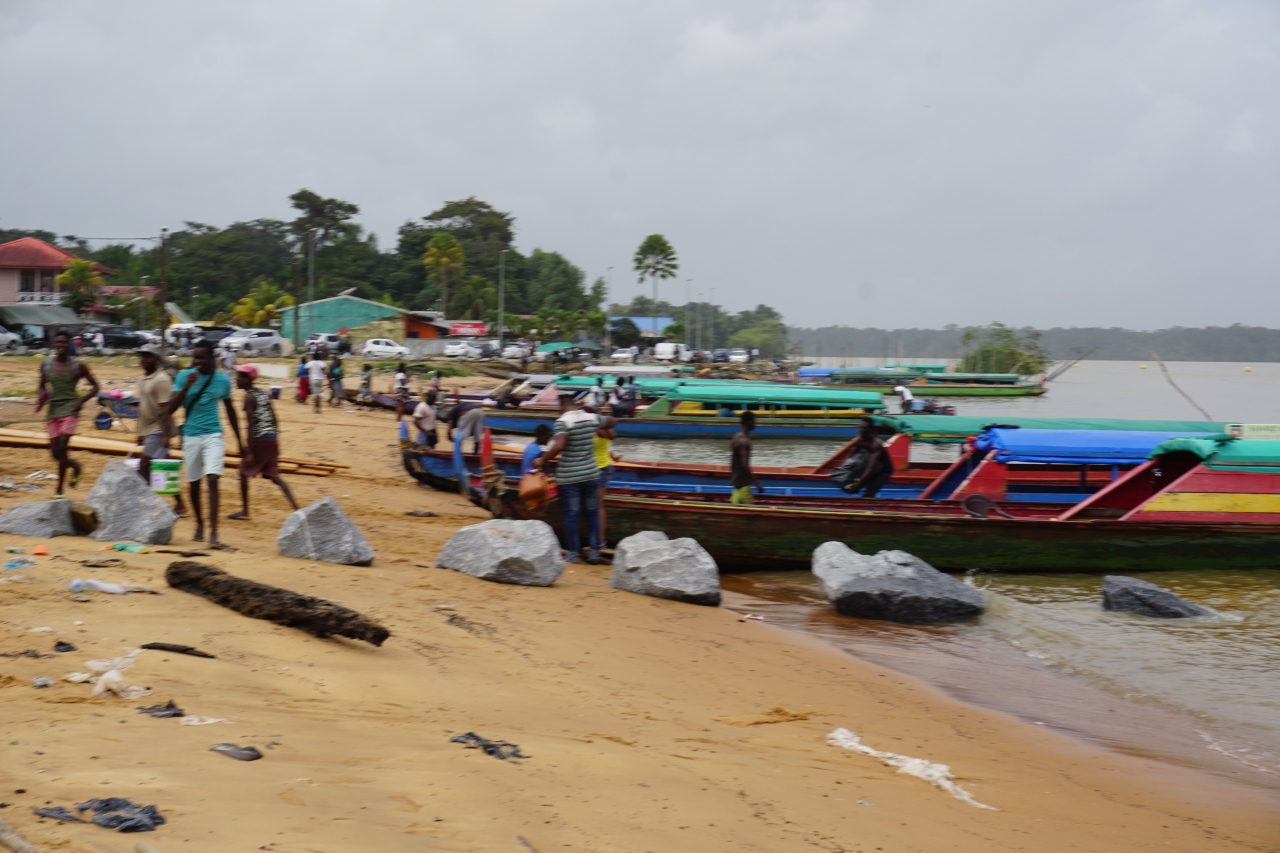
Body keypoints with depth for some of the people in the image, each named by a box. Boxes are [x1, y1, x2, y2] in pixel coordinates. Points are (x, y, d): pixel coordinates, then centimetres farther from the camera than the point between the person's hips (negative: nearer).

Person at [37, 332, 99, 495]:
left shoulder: (78, 366, -2)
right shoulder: (46, 365, 7)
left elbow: (94, 386, 5)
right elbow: (41, 385, 21)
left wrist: (82, 400, -10)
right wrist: (41, 395, -2)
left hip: (70, 410, -4)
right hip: (52, 411, 4)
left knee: (62, 447, -16)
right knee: (55, 452, 3)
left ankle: (59, 489, -6)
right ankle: (75, 466, 34)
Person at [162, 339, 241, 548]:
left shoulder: (222, 380, 2)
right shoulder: (185, 376, 0)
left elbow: (230, 410, 15)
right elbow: (171, 408, -6)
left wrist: (239, 441, 17)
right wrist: (187, 386, -19)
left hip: (213, 435, -1)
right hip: (191, 435, 1)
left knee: (213, 480, -15)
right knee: (194, 482, 10)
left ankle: (213, 533, -19)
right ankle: (199, 523, 32)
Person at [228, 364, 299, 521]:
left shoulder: (249, 397, -11)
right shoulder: (264, 394, 12)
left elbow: (250, 425, -18)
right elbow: (274, 421, 15)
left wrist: (249, 451, -19)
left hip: (259, 440, -7)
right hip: (272, 439, 7)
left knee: (244, 472, 9)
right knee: (274, 475, 10)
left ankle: (245, 512, 13)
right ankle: (296, 506, -2)